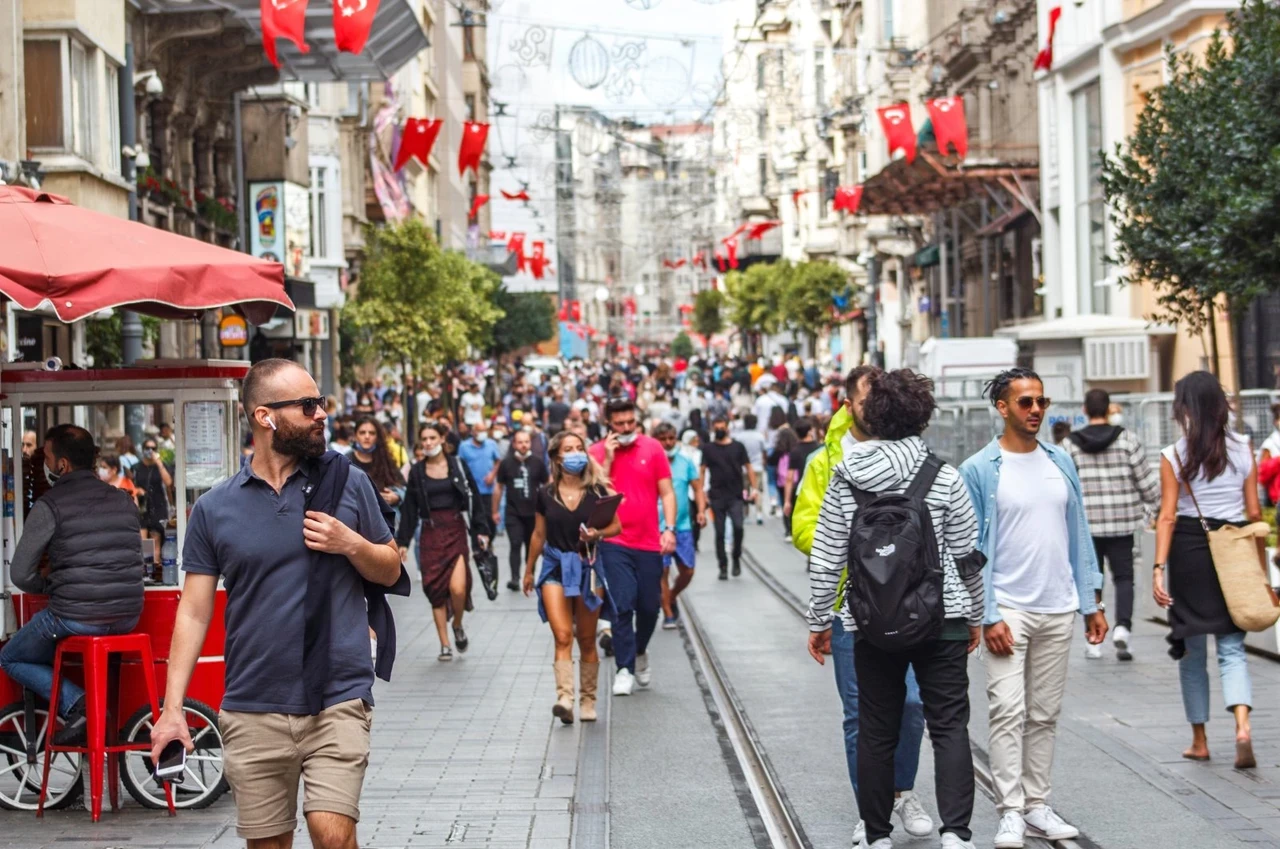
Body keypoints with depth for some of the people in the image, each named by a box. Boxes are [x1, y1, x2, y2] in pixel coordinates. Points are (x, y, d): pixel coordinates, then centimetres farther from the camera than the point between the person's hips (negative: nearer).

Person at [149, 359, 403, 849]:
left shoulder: (347, 484, 3)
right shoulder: (215, 509, 3)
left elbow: (390, 571, 12)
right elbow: (193, 613, 4)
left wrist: (351, 544, -9)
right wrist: (172, 709, -2)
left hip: (337, 701, -1)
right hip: (253, 712, 1)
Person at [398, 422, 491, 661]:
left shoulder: (458, 466, 3)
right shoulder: (417, 472, 7)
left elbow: (475, 499, 5)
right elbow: (409, 509, 9)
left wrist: (481, 531, -1)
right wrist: (403, 541, 6)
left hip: (456, 531, -2)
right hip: (430, 535, 2)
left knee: (457, 588, -18)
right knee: (435, 590, 0)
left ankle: (458, 625, 12)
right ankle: (445, 645, 9)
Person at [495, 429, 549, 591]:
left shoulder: (538, 463, 0)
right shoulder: (506, 463, 1)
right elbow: (499, 487, 9)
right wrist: (495, 511, 11)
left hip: (533, 512, 1)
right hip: (513, 513, -1)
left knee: (531, 546, 10)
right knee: (516, 544, -13)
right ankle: (515, 579, -19)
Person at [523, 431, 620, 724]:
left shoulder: (596, 491, -1)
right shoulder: (546, 494, 2)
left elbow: (616, 526, 4)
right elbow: (539, 534, 13)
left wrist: (598, 533, -17)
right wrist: (528, 570, 21)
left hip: (588, 567, 0)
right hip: (555, 567, 0)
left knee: (586, 640, 7)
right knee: (562, 636, -15)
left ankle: (588, 702, 17)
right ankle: (564, 698, -23)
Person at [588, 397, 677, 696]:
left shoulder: (652, 447, 3)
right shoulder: (596, 452, 1)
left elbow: (666, 492, 5)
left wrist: (669, 529, -5)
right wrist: (608, 459, -12)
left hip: (649, 542, 2)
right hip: (614, 543, -2)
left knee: (650, 605, 8)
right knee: (622, 604, -8)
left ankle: (640, 651, 35)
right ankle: (624, 669, 0)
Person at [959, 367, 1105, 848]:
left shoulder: (1061, 463, 9)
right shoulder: (980, 470, -5)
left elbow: (1079, 535, 12)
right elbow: (974, 548, -7)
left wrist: (1091, 602, 8)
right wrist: (988, 615, -13)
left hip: (1058, 610, 5)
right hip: (1008, 608, -4)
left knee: (1045, 715, 9)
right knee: (1008, 712, -9)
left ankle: (1036, 806, 16)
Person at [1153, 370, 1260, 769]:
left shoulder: (1174, 456, -6)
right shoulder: (1243, 450, 1)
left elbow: (1168, 517, -11)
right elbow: (1254, 512, 3)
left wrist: (1159, 568, -12)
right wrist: (1260, 566, 10)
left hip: (1189, 551, -2)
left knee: (1192, 650, 11)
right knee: (1232, 647, 5)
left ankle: (1199, 741, 19)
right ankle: (1242, 725, -19)